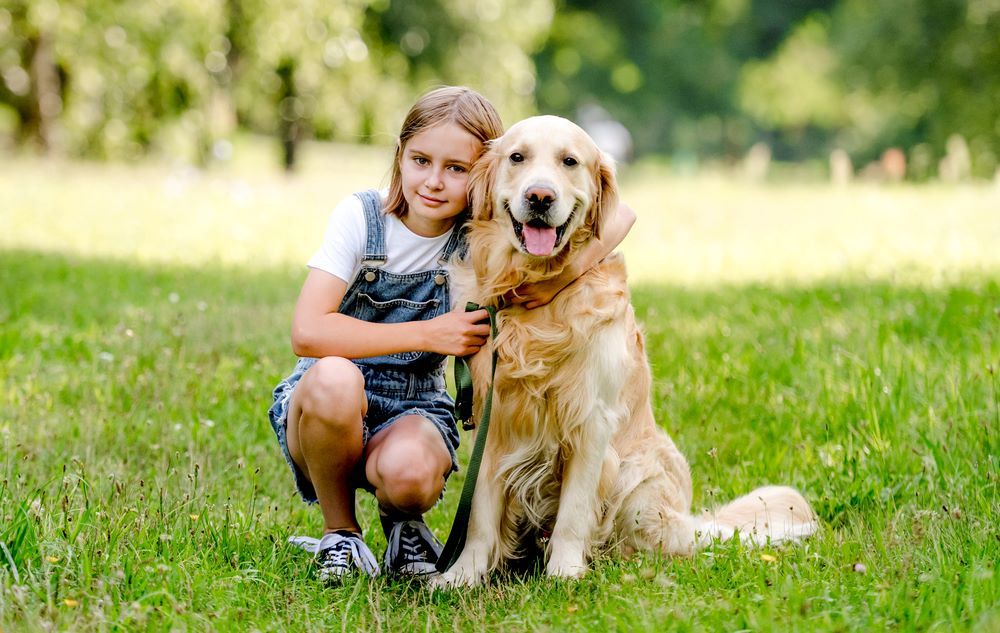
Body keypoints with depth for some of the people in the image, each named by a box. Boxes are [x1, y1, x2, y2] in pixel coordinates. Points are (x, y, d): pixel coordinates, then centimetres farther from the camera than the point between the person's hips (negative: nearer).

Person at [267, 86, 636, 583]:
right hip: (326, 408, 0)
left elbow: (619, 214, -9)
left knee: (408, 472, -36)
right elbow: (307, 332, -20)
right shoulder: (361, 217, -10)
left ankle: (401, 520, 4)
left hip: (414, 411, 0)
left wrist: (565, 273, -27)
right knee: (333, 377, -37)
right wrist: (428, 334, -22)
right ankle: (340, 530, -9)